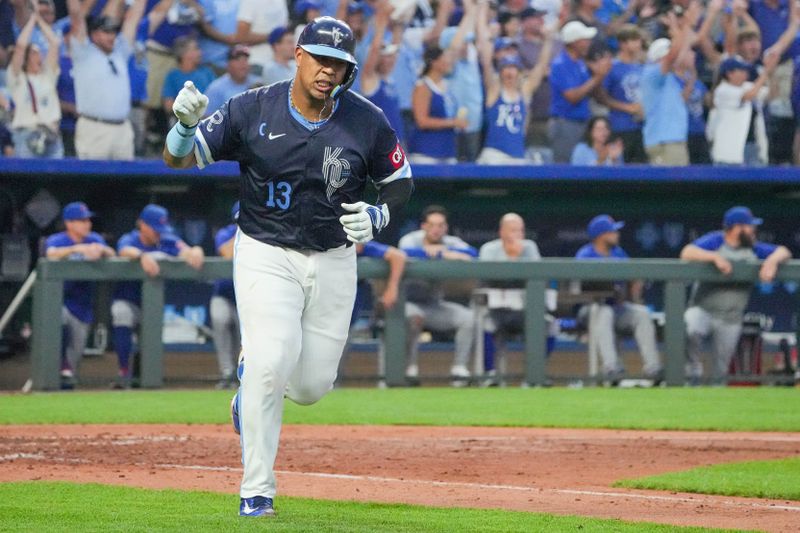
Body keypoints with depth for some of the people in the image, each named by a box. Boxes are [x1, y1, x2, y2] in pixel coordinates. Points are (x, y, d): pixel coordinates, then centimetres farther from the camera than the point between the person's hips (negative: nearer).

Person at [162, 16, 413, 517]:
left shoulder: (367, 122, -8)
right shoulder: (252, 110, -11)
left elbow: (401, 181, 7)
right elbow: (177, 159, -8)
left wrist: (378, 216, -14)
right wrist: (186, 123, -30)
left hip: (333, 261, 2)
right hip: (266, 255, -2)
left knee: (311, 386, 5)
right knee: (272, 363, -20)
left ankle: (253, 382, 42)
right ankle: (257, 491, -10)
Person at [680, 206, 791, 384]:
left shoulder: (753, 248, 6)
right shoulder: (714, 241, -7)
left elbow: (784, 252, 3)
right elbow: (687, 253, -21)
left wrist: (772, 260, -19)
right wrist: (715, 257, -32)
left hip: (731, 321, 4)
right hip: (702, 310, -4)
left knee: (719, 375, 0)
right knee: (691, 329, -37)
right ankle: (694, 368, -18)